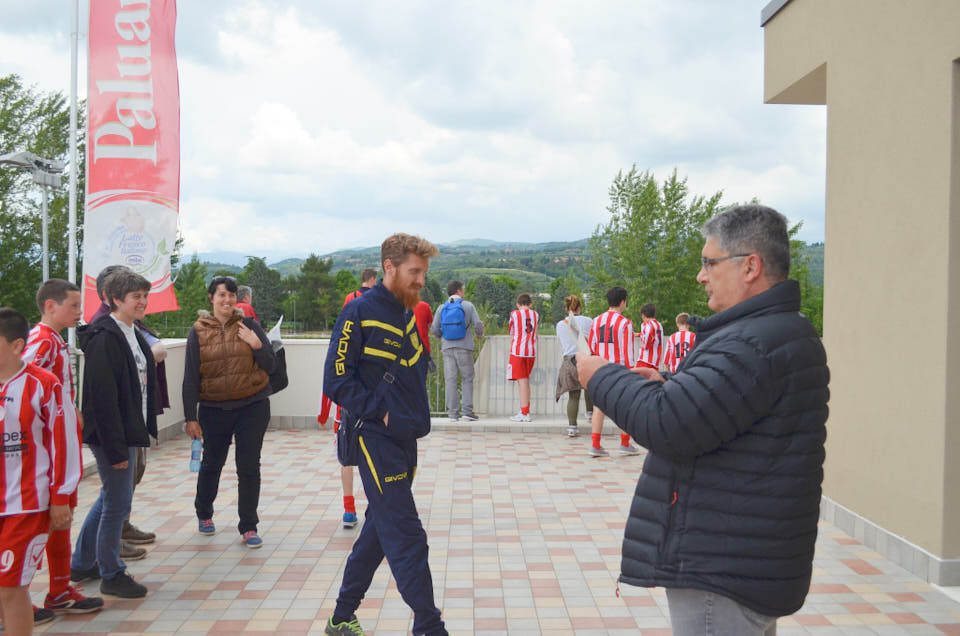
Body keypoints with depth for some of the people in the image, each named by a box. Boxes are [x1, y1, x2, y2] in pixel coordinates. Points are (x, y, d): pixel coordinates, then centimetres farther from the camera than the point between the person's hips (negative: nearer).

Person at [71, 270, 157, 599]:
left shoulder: (133, 335, 11)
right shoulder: (105, 338, -19)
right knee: (117, 503, 1)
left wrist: (143, 430, 15)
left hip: (128, 432, 10)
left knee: (110, 499, 20)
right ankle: (112, 575, 16)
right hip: (112, 435, -10)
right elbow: (103, 397, -22)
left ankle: (81, 564, 34)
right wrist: (115, 448, -22)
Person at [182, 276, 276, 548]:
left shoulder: (249, 326, 2)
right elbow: (190, 377, 1)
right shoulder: (199, 331, 2)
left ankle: (248, 527, 11)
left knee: (249, 468, 1)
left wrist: (257, 346, -16)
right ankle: (204, 514, 40)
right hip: (213, 410, 1)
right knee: (211, 464, 16)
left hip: (252, 406, 0)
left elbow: (271, 366, 3)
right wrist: (190, 417, -3)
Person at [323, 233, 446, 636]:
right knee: (407, 538, -7)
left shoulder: (409, 315, 12)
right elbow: (336, 380, -14)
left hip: (405, 440, 8)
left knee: (379, 531, 15)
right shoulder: (360, 313, -11)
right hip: (376, 440, -8)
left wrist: (418, 418, 10)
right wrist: (380, 412, -15)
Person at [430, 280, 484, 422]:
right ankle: (467, 411, -2)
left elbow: (434, 329, 3)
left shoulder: (442, 308, 5)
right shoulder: (468, 306, -1)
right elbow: (478, 324, -7)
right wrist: (479, 334, 15)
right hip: (464, 347, -2)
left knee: (450, 380, 4)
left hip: (447, 348, 2)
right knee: (467, 379, 6)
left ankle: (453, 413, 1)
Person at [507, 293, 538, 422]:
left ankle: (524, 414, -8)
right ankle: (526, 410, 20)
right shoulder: (536, 315, 9)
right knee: (526, 380, 15)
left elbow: (511, 333, 8)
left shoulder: (514, 314, -2)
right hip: (532, 351, 4)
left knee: (522, 381, -5)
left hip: (518, 350, -4)